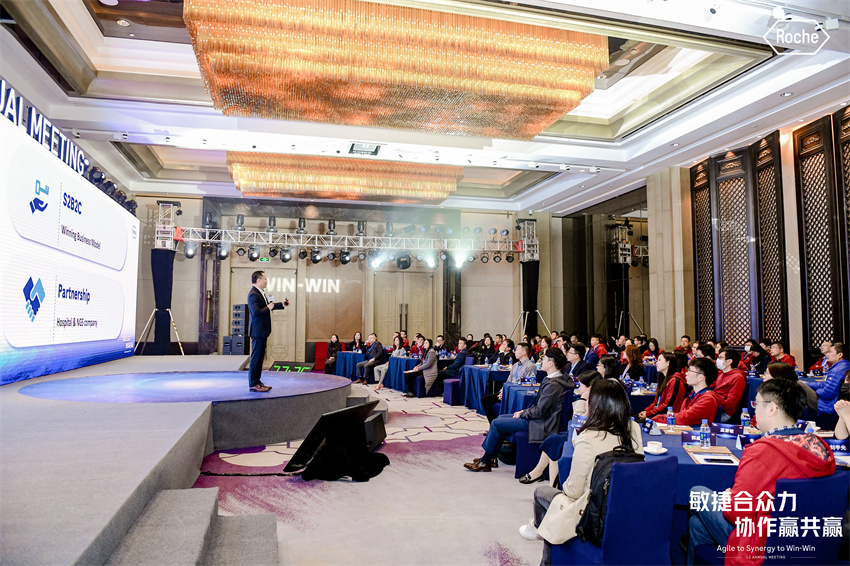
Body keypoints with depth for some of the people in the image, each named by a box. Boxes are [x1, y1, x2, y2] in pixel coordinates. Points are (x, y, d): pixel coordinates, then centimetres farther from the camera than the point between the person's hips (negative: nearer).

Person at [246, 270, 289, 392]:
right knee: (256, 357, -5)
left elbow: (267, 305, 28)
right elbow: (256, 312, -28)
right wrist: (268, 308, -16)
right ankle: (253, 384, 1)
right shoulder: (253, 294, -18)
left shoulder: (260, 292, 14)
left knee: (260, 357, 15)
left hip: (262, 331, 11)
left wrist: (281, 305, 20)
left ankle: (257, 381, 23)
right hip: (258, 331, -11)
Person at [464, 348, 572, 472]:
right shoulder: (552, 379, 7)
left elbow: (539, 411, -23)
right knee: (501, 417, 16)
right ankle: (489, 457, 19)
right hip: (541, 418, 11)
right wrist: (525, 411, 7)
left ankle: (485, 462, 9)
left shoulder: (553, 385, -25)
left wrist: (522, 414, -9)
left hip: (541, 424, -11)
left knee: (496, 424, -5)